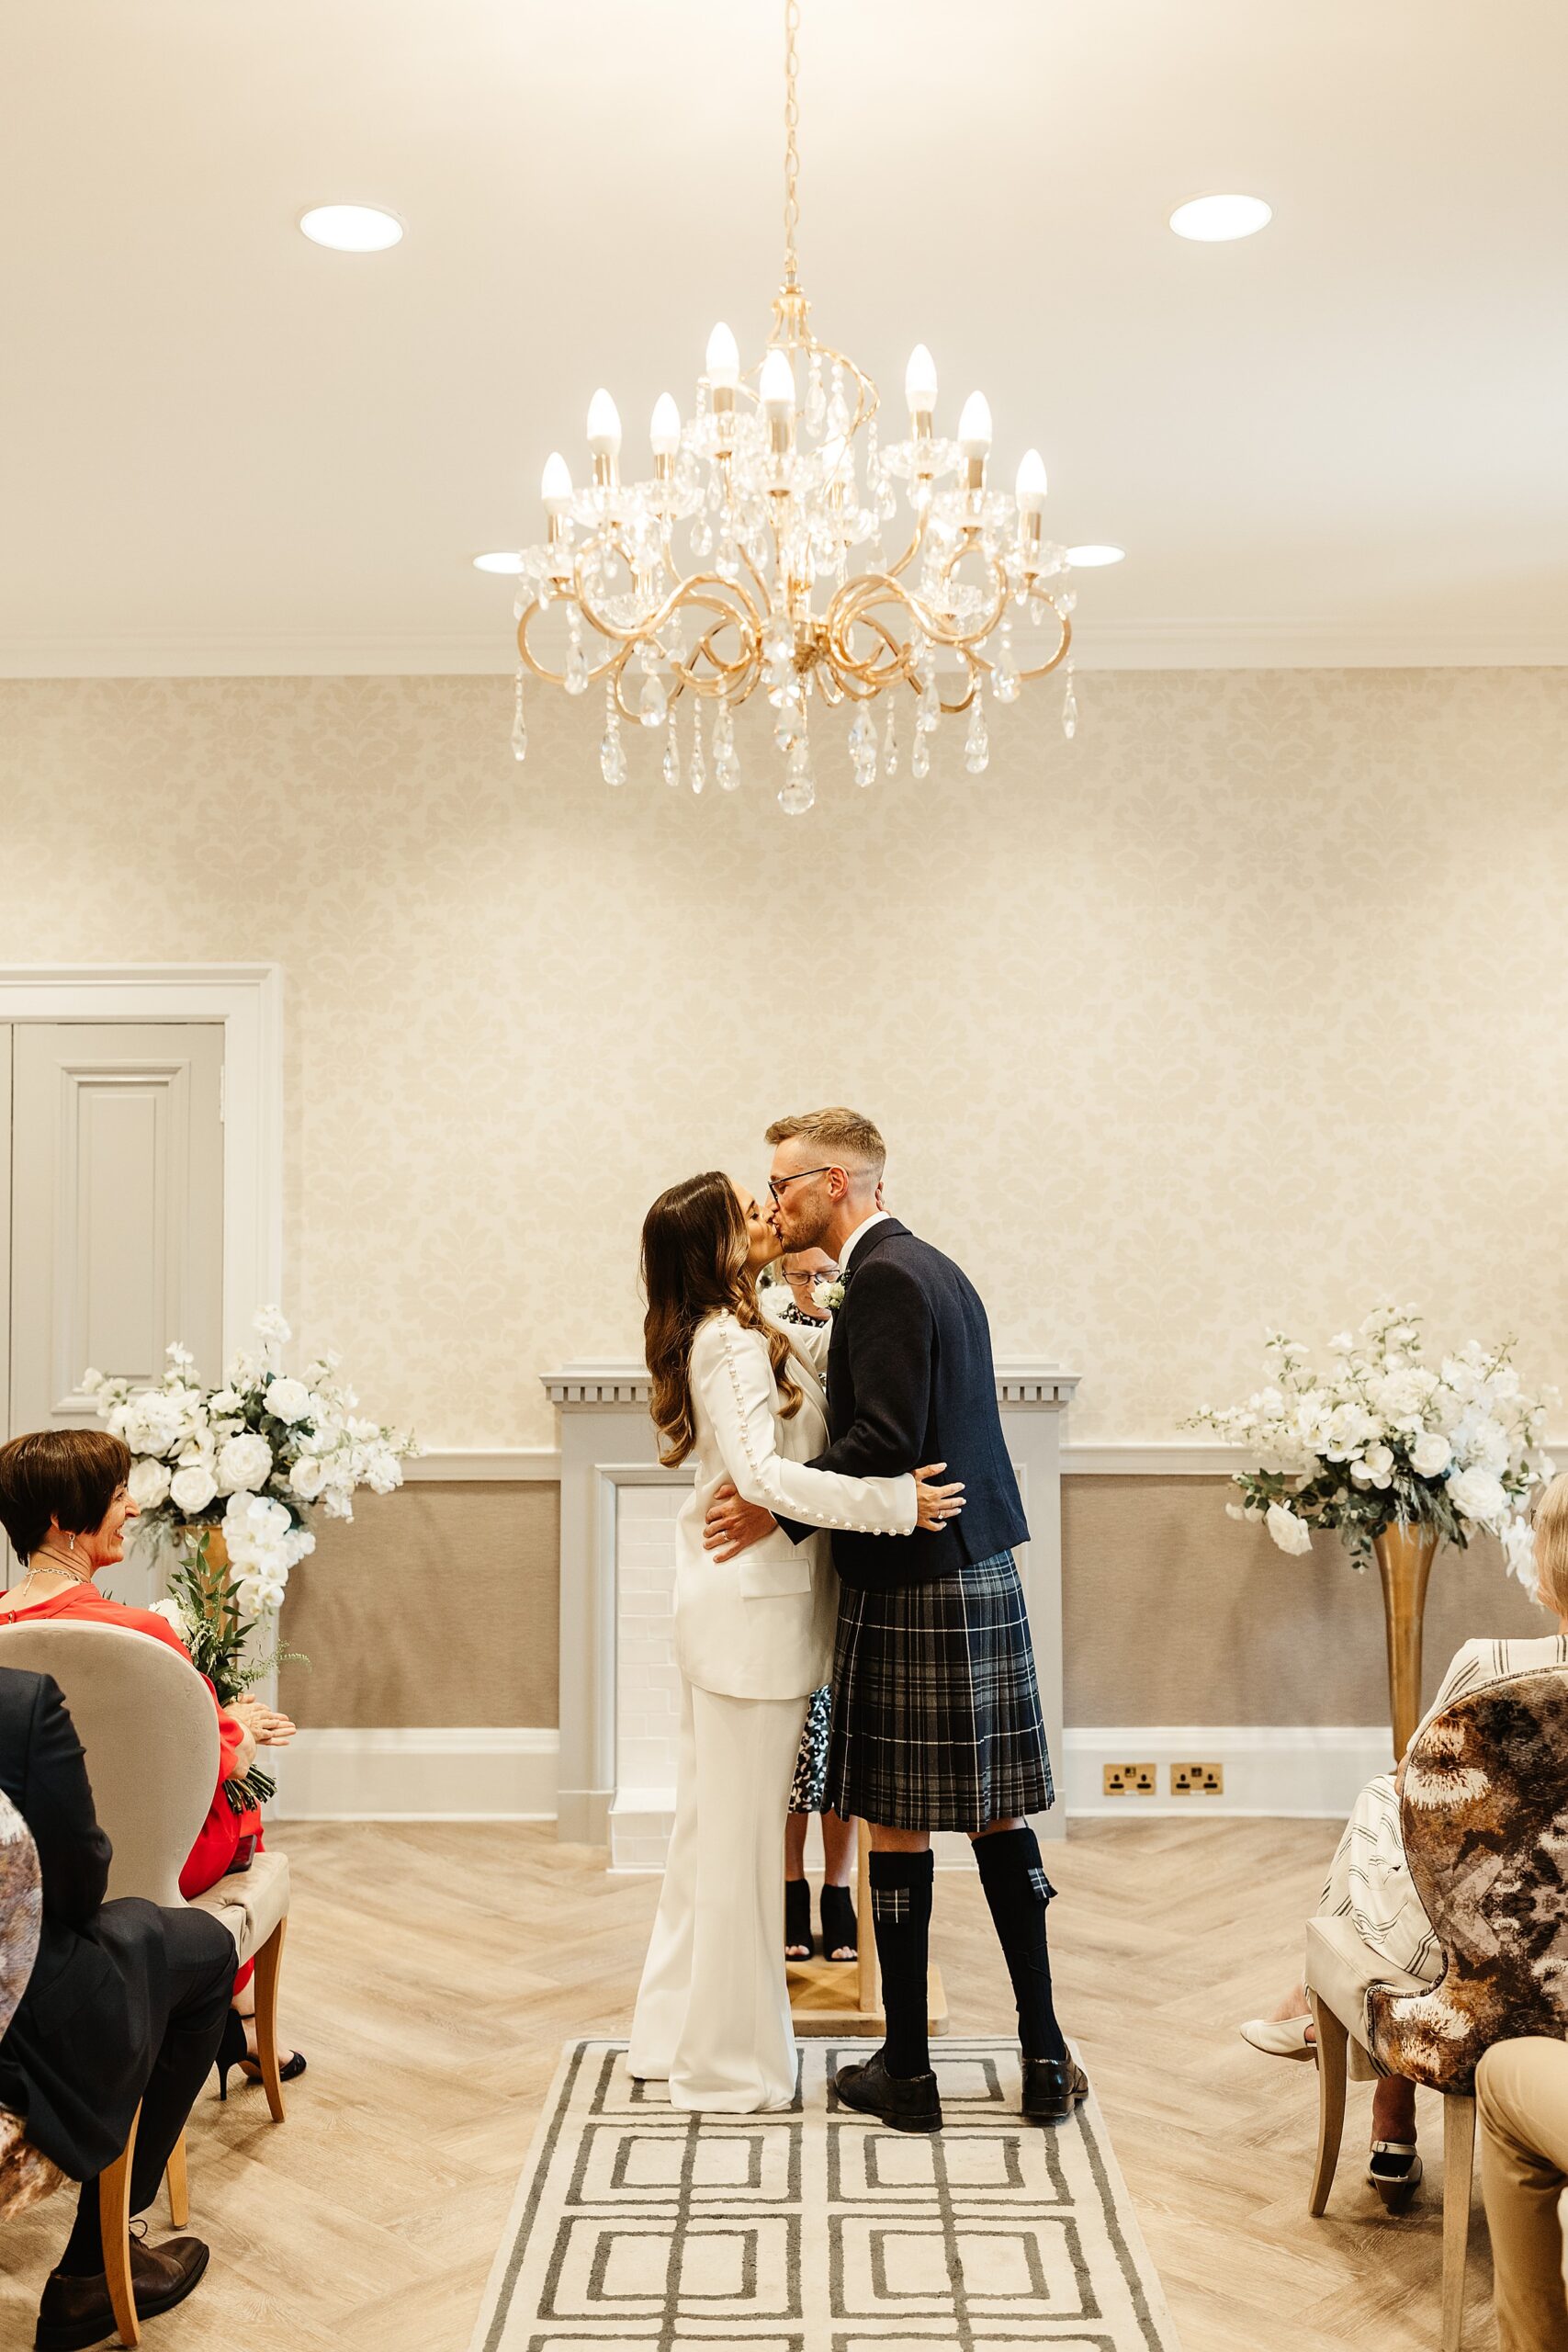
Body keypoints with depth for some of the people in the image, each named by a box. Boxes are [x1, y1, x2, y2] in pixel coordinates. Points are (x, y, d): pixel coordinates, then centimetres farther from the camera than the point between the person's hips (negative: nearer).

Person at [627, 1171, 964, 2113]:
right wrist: (896, 1500, -29)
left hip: (725, 1608, 10)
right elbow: (766, 1475, -29)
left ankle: (682, 2032, 31)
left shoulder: (729, 1335, 12)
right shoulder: (732, 1343, -18)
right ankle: (731, 2062, 14)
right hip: (755, 1615, -10)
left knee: (713, 1822, 18)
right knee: (742, 1832, 1)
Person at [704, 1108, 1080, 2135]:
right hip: (982, 1579, 9)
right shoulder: (937, 1269, 16)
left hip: (911, 1590, -9)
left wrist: (781, 1509, -14)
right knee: (996, 1814, 12)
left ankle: (907, 2071, 13)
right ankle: (1045, 2058, 18)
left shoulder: (884, 1278, -14)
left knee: (899, 1826, 2)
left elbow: (886, 1439, -22)